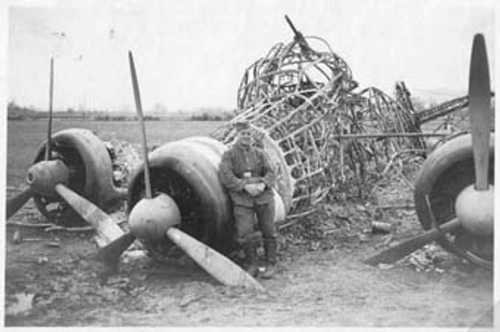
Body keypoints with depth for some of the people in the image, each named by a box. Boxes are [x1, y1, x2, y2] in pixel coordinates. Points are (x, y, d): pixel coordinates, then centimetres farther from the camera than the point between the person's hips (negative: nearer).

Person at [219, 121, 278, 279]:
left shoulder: (260, 153, 11)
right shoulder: (229, 155, 4)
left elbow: (271, 173, 3)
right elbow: (225, 176, -9)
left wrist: (262, 185, -18)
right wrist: (245, 186, -19)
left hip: (263, 196, 2)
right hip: (242, 199, -2)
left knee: (268, 231, 3)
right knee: (245, 233, -10)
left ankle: (271, 265, 17)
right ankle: (251, 266, 7)